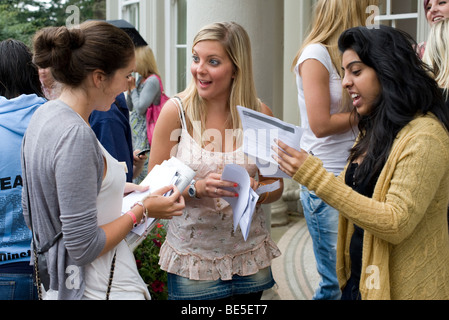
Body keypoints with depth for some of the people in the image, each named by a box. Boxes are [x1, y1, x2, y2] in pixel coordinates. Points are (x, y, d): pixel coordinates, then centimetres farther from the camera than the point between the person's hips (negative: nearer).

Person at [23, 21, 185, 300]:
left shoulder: (46, 114, 3)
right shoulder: (75, 135, -25)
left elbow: (30, 212, 14)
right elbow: (84, 248, -23)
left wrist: (115, 190, 11)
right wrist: (143, 210, -11)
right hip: (101, 290, -9)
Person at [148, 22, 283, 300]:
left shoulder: (259, 113, -3)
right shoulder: (176, 110, -8)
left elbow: (276, 185, 5)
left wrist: (257, 190, -17)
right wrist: (198, 188, -23)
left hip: (249, 254, 2)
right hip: (193, 255, -2)